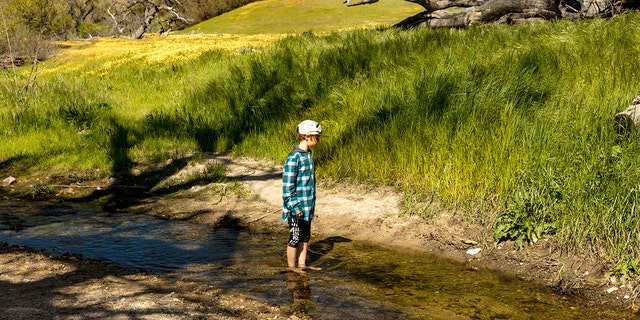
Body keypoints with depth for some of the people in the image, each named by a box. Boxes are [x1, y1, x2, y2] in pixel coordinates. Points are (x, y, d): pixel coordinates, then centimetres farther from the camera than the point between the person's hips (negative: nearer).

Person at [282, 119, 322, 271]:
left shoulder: (308, 155, 9)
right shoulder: (294, 157, -19)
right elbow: (287, 186, -19)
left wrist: (311, 204, 16)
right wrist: (295, 207, -19)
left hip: (307, 206, 8)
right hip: (296, 207, -8)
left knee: (305, 237, 15)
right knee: (295, 238, 2)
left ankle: (301, 265, 26)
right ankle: (291, 268, 14)